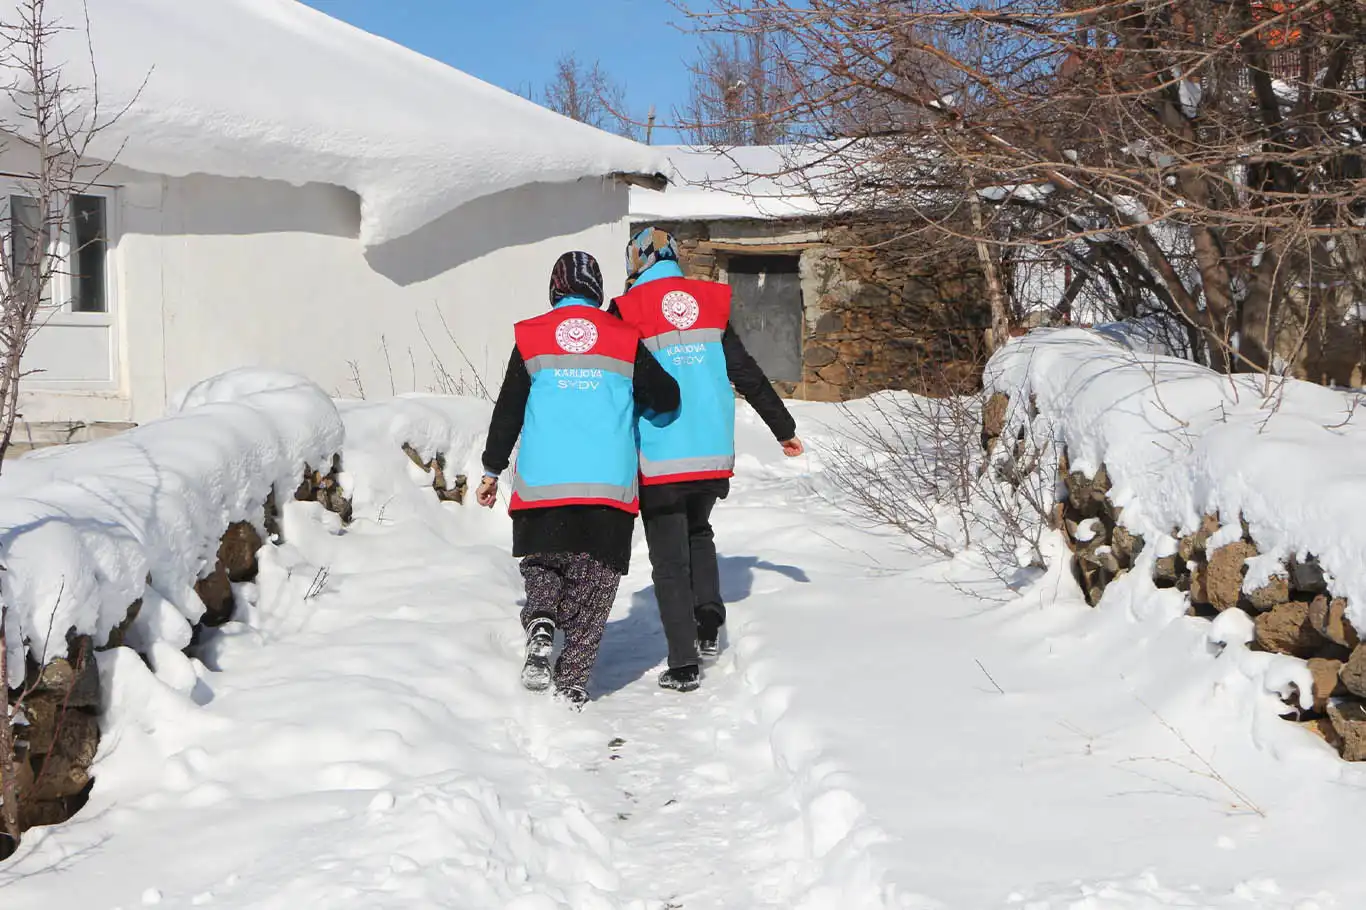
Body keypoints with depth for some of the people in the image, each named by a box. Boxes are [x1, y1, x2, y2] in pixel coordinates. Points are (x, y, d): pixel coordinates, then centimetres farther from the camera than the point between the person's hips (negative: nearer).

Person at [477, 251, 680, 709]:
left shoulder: (530, 337, 6)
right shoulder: (624, 339, 4)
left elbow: (507, 410, 9)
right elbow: (667, 398, 3)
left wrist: (492, 470, 19)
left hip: (542, 481, 1)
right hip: (609, 484, 0)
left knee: (541, 561, 21)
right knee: (592, 587, 8)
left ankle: (540, 623, -8)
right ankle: (571, 684, 5)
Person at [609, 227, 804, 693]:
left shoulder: (629, 310, -5)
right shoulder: (712, 303, 6)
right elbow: (748, 375, 10)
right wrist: (785, 429, 20)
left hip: (659, 459, -4)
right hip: (713, 454, 4)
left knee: (669, 558, 6)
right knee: (697, 532, 27)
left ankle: (684, 664, 4)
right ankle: (708, 620, 11)